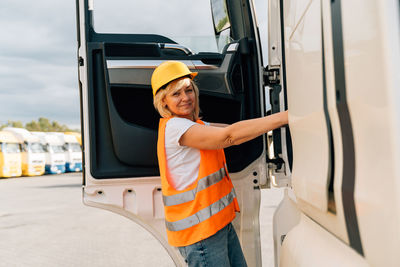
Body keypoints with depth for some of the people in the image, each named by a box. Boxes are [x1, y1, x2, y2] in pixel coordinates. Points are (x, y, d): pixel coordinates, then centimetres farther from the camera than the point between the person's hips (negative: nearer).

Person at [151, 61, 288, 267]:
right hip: (199, 231, -9)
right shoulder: (174, 127, -18)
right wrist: (286, 116, -29)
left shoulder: (196, 125, 14)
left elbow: (231, 130, 9)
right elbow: (230, 136, -27)